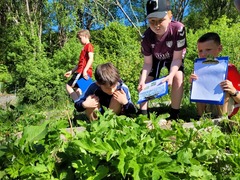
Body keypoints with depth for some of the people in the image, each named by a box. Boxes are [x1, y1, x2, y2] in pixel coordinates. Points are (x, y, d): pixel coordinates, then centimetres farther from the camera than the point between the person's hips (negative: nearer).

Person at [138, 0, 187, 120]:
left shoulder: (178, 28, -38)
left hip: (173, 57, -2)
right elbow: (147, 62, -21)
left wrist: (171, 75, -46)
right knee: (143, 82, -10)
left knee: (178, 77, -26)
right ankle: (143, 113, 1)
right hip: (155, 58, 3)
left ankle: (174, 114, -13)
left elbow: (177, 58, -30)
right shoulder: (147, 36, -30)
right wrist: (143, 80, -37)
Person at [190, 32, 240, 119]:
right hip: (207, 107, 5)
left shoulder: (230, 68, -20)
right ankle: (200, 117, -9)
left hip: (226, 106, -4)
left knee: (223, 90, -30)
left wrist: (233, 91, -41)